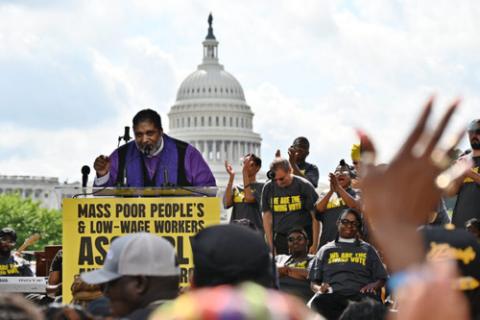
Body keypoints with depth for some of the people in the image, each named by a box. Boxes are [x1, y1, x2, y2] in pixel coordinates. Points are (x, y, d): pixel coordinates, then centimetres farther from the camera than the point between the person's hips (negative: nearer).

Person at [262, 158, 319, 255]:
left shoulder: (304, 186, -5)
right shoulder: (268, 188, 3)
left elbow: (315, 217, -2)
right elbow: (267, 217, 8)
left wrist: (315, 245, -5)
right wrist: (270, 246, 4)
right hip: (280, 238, 3)